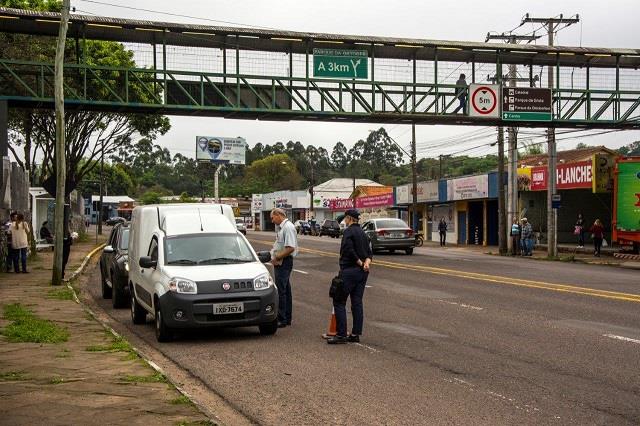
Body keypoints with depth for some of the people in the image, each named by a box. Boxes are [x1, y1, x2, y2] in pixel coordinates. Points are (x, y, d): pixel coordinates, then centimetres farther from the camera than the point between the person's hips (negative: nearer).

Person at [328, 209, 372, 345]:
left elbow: (349, 250, -22)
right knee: (357, 302, 10)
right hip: (362, 272, 8)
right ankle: (356, 334, 11)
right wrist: (366, 262, -7)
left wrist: (360, 263, -11)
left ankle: (341, 334, -5)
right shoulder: (362, 233, 15)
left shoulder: (348, 231, -12)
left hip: (349, 271, -8)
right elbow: (369, 253, 12)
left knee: (339, 301, -2)